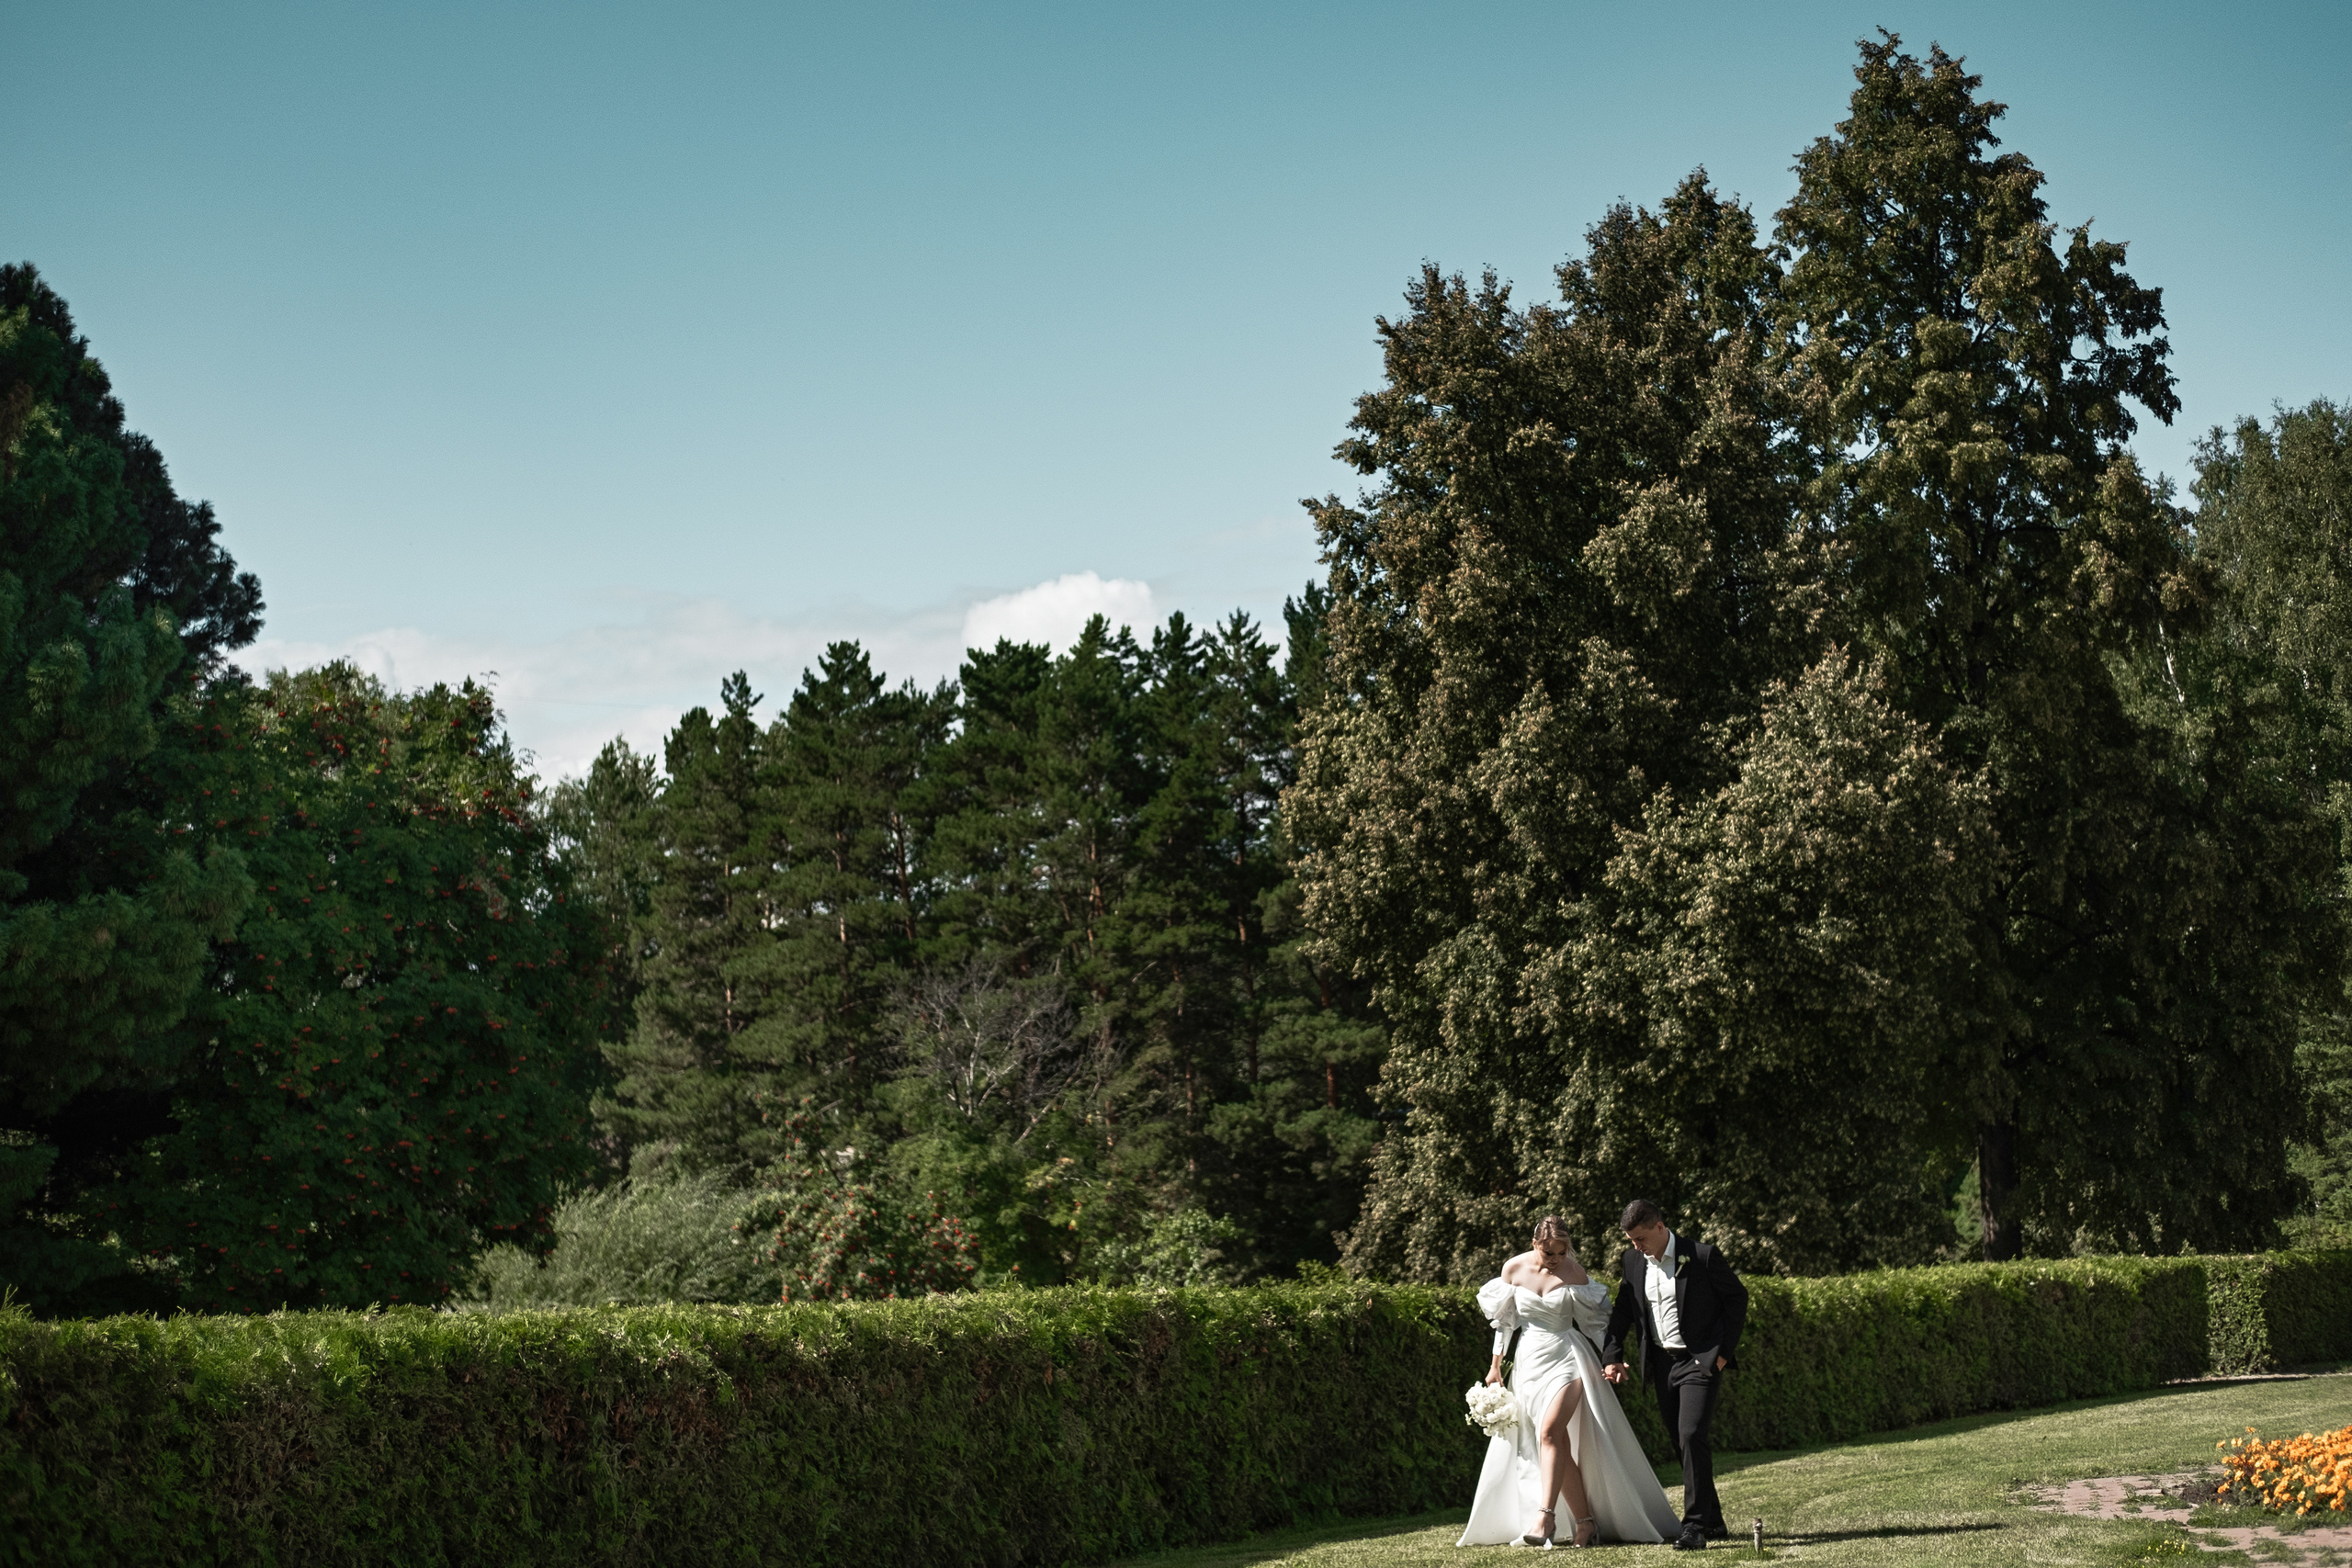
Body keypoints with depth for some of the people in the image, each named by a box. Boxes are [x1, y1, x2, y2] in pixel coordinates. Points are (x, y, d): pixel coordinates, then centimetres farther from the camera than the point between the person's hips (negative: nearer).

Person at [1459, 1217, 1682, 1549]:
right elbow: (1503, 1319, 8)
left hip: (1568, 1357, -3)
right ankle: (1585, 1521, 8)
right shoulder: (1514, 1269, -2)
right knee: (1558, 1442, 1)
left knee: (1550, 1431, -22)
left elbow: (1594, 1319, 2)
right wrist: (1495, 1365, 10)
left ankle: (1545, 1516, -27)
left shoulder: (1574, 1272, -7)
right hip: (1531, 1360, 3)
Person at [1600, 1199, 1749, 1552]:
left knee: (1691, 1436, -18)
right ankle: (1713, 1521, 21)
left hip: (1701, 1361, -6)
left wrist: (1725, 1351, -7)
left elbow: (1737, 1297, -3)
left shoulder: (1702, 1257, -12)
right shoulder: (1633, 1262, 4)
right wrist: (1613, 1356, 4)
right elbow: (1623, 1311, 14)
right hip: (1662, 1363, 6)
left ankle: (1695, 1525, -14)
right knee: (1682, 1443, 9)